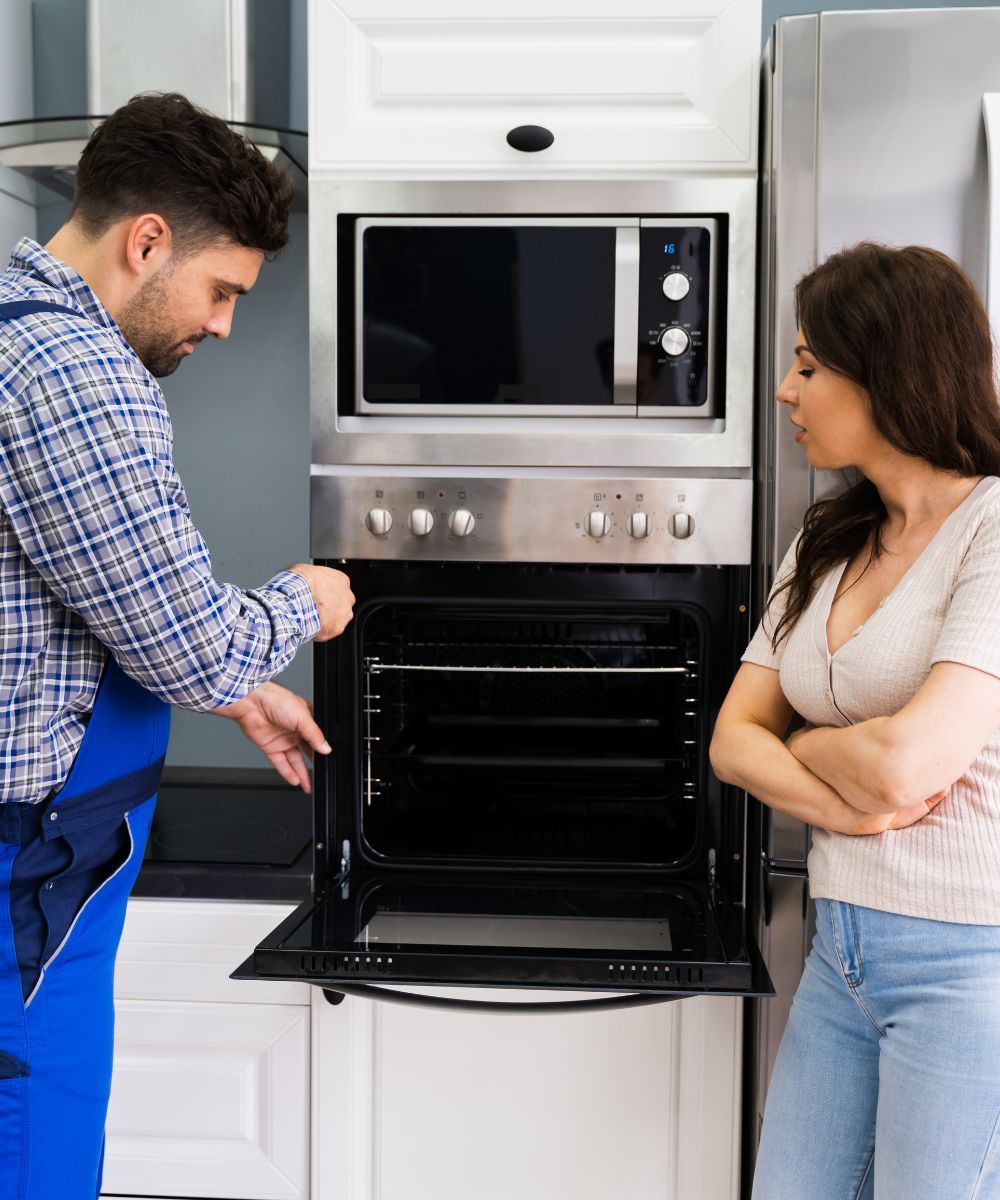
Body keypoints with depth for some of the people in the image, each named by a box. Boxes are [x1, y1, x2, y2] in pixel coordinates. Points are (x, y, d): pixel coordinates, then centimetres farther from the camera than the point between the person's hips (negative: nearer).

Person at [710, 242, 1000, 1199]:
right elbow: (734, 740, 7)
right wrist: (847, 803, -12)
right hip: (840, 950, 7)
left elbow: (907, 763, -24)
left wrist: (806, 742, -3)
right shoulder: (828, 541, 11)